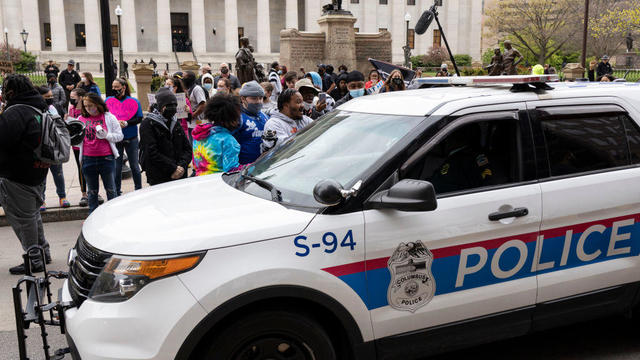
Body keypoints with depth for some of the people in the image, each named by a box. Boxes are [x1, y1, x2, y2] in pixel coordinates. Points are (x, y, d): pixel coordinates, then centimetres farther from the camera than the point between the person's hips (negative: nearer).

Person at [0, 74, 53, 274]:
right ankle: (43, 251, 32)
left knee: (23, 218, 1)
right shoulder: (41, 109, 10)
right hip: (38, 173, 9)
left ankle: (34, 260, 9)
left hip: (17, 176, -9)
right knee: (32, 214, 22)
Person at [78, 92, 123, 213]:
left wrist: (106, 135, -15)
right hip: (88, 159, 3)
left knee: (111, 189, 6)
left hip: (106, 158, -2)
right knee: (92, 191, 12)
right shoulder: (81, 119, 8)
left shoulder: (109, 117, 0)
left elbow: (120, 135, 0)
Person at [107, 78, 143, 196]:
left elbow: (139, 118, -3)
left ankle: (139, 190, 19)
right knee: (116, 167, 4)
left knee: (134, 165, 6)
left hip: (131, 139, -1)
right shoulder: (108, 101, 6)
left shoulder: (133, 101, 0)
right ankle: (117, 192, 15)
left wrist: (126, 123, -17)